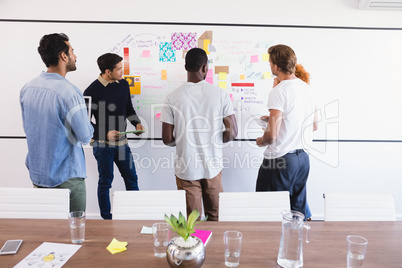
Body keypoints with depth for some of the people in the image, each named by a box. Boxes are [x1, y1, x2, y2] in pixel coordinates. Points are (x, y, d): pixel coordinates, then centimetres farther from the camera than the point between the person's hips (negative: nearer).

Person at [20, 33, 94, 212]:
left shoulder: (27, 88, 0)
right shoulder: (69, 92, -23)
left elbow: (27, 128, 13)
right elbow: (86, 137, -17)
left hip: (36, 174, 7)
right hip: (66, 177, -7)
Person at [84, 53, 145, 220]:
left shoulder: (123, 84, 4)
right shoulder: (92, 91, -12)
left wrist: (137, 123, -2)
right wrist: (105, 134, -20)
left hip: (121, 141, 5)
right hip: (102, 144, -5)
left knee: (132, 179, 11)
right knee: (105, 182, 7)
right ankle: (107, 218, 24)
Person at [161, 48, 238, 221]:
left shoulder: (172, 98, -10)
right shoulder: (220, 94, -8)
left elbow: (167, 139, -7)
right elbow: (232, 133, -7)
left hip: (186, 169, -1)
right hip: (213, 167, 1)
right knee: (215, 217, 21)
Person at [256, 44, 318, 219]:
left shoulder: (278, 91, -17)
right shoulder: (306, 87, 8)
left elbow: (272, 134, -23)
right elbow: (314, 126, 17)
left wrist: (261, 141, 0)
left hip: (280, 160, -8)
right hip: (303, 158, 8)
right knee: (298, 210, 18)